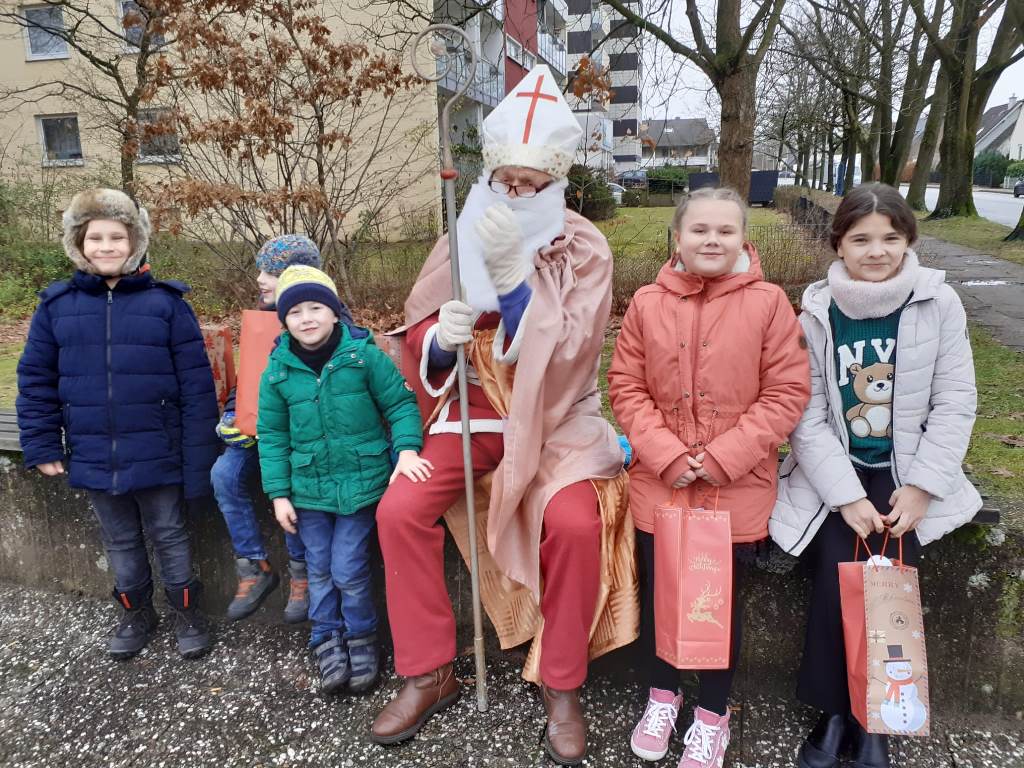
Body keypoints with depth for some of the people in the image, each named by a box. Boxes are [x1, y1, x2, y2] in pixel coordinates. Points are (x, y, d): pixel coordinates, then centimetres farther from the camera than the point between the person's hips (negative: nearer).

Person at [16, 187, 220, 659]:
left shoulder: (165, 302, -9)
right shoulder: (56, 305, 0)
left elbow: (196, 386, -9)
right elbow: (35, 381, 7)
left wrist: (197, 458, -11)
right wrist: (42, 444, 0)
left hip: (156, 456, -3)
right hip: (95, 459, 3)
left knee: (169, 537, 12)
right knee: (120, 543, 19)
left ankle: (187, 613, 31)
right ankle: (135, 614, 39)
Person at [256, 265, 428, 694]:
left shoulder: (364, 355, -9)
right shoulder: (277, 372, -1)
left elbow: (401, 404, -5)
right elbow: (272, 436, 3)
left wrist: (407, 449, -20)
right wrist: (279, 494, 1)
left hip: (360, 483, -3)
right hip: (308, 489, 3)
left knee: (349, 570, 1)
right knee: (320, 571, 15)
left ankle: (361, 638, 27)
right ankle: (327, 640, 35)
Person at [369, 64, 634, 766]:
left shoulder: (584, 249, -6)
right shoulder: (465, 239, 3)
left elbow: (565, 350, -19)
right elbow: (420, 338, 4)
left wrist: (511, 268, -26)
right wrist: (440, 337, -20)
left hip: (555, 417, -3)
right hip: (475, 408, 3)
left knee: (576, 522, -28)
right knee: (400, 509, -16)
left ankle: (562, 687, -2)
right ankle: (430, 674, 6)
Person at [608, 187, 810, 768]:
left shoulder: (768, 303, -6)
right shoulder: (647, 303, -1)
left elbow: (787, 393, -7)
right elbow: (626, 387, 0)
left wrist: (724, 458, -15)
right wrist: (666, 455, -12)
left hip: (737, 489, -1)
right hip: (659, 483, 2)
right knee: (658, 593, 15)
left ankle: (714, 712, 37)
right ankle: (663, 693, 41)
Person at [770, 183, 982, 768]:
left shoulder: (940, 304, -3)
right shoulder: (818, 313, -4)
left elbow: (955, 405, -2)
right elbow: (807, 417, -8)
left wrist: (920, 487, -10)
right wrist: (847, 496, -15)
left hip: (907, 472, 0)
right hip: (835, 473, 0)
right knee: (838, 573, -18)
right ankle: (836, 712, 4)